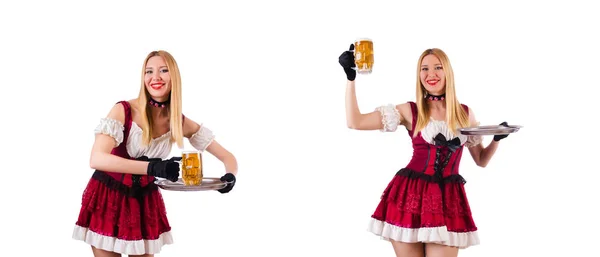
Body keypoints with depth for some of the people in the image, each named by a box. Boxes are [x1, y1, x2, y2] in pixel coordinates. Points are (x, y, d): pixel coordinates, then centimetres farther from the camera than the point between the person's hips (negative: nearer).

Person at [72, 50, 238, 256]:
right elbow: (96, 159, -33)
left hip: (145, 201, 4)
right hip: (108, 197, -4)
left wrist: (230, 176, -25)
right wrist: (152, 167, -44)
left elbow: (227, 157, 0)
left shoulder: (181, 123, -6)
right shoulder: (123, 111, -19)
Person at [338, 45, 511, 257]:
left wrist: (497, 138, -1)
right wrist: (351, 78, -10)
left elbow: (481, 160, 18)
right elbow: (355, 122, -5)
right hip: (409, 196, -1)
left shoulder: (465, 113, 10)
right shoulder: (410, 111, 1)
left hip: (448, 199, 2)